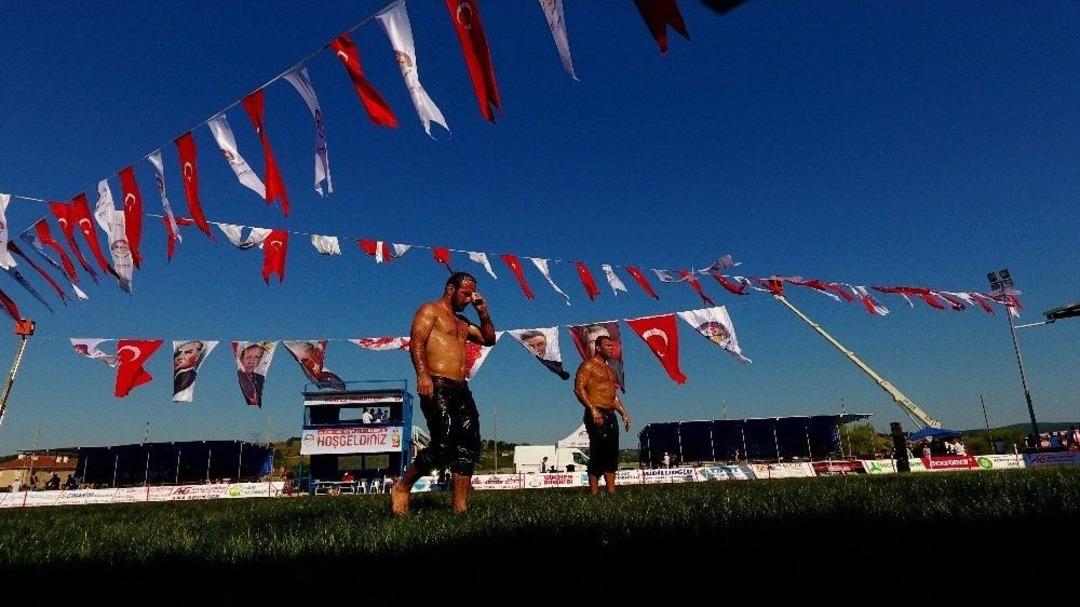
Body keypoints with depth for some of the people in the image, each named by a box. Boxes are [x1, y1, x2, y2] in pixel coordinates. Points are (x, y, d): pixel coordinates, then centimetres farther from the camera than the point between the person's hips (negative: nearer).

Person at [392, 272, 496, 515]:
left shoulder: (461, 321, 28)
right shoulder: (430, 310, 3)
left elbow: (489, 339, 30)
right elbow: (416, 342, -12)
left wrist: (483, 313, 17)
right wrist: (422, 374, -27)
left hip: (461, 389, 9)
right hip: (437, 387, -9)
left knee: (468, 446, 0)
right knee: (443, 445, -16)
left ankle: (460, 507, 4)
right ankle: (401, 488, 4)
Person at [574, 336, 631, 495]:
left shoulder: (609, 370, 22)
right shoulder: (589, 365, -4)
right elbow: (579, 388, -15)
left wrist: (624, 413, 18)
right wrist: (592, 410, -23)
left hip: (610, 415, 9)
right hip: (596, 414, -9)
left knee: (612, 454, 6)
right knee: (598, 453, -10)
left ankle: (611, 491, 10)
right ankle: (594, 492, -7)